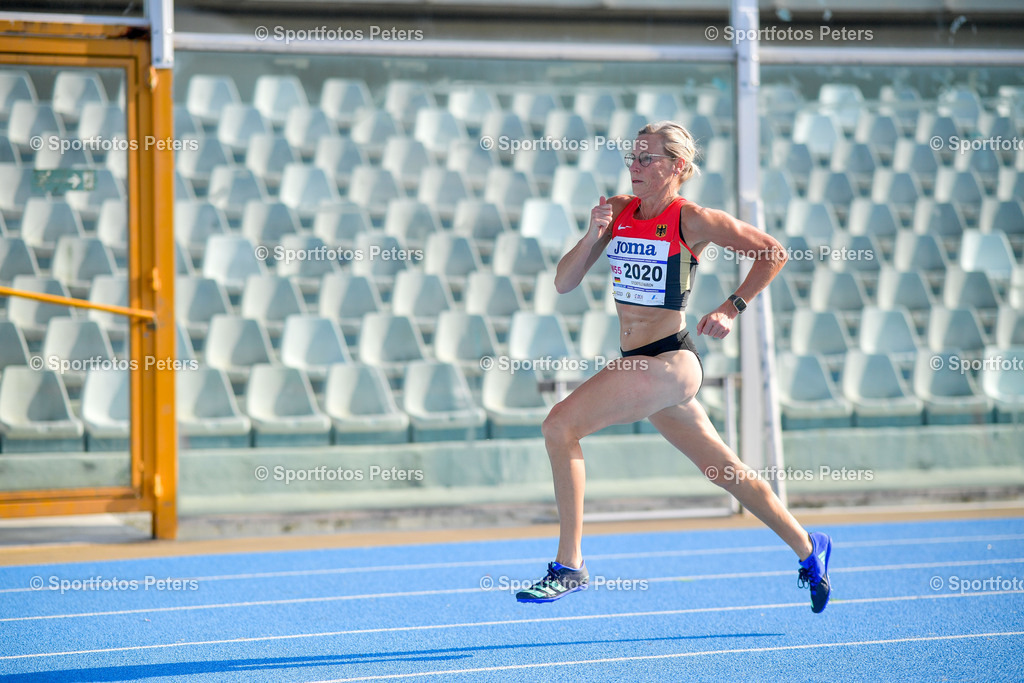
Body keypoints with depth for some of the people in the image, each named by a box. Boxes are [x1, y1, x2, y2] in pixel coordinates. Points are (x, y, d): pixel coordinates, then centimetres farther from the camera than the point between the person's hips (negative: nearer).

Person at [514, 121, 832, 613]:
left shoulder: (691, 220, -9)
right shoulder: (618, 210, 8)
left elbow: (773, 252, -3)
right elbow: (563, 283, 6)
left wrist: (730, 309, -8)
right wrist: (593, 235, -10)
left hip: (670, 362, -7)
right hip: (639, 364, 7)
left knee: (559, 424, -19)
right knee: (726, 472, 16)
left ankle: (569, 565, -15)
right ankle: (807, 548, 33)